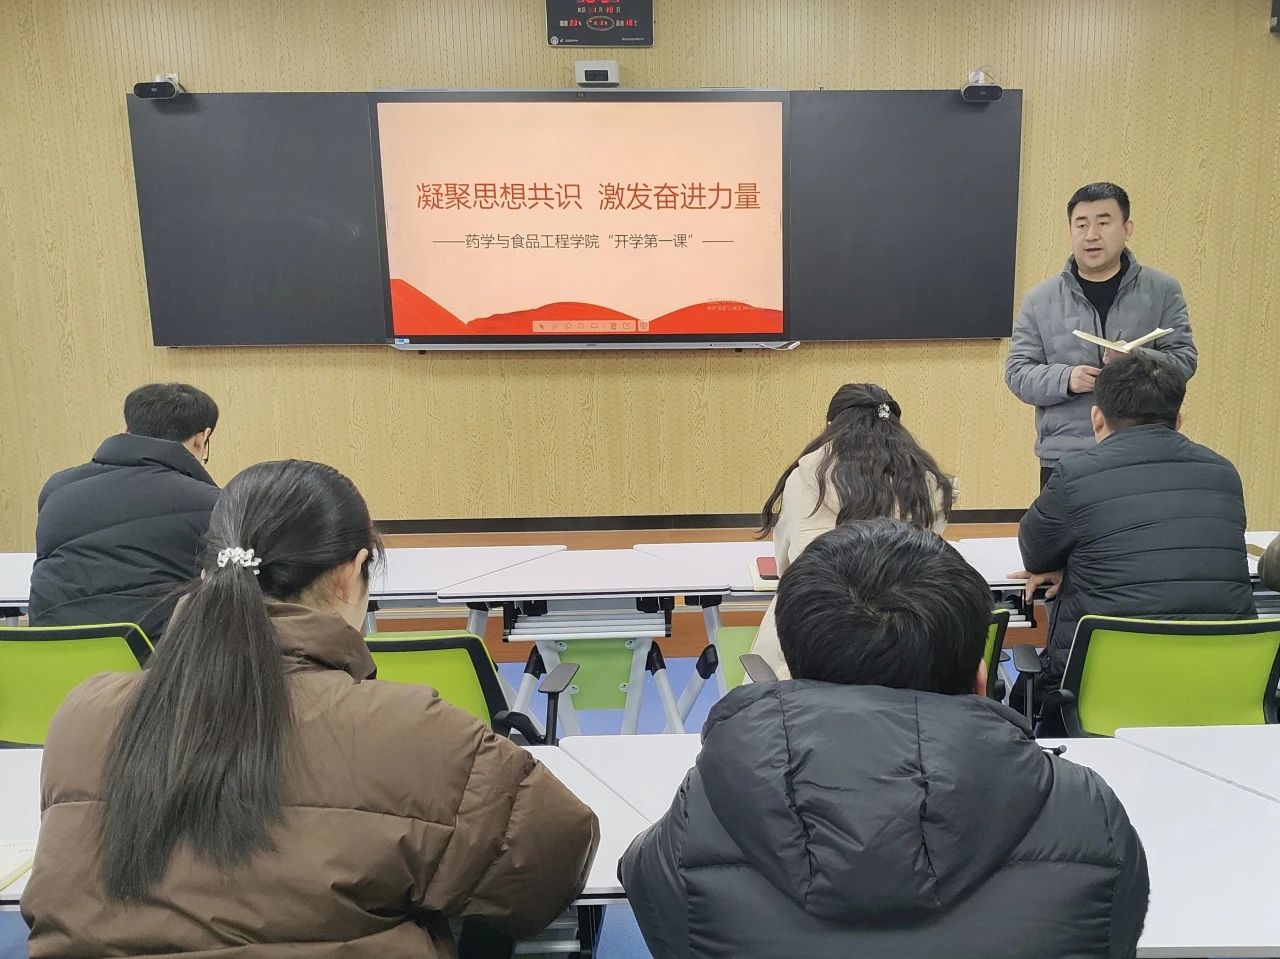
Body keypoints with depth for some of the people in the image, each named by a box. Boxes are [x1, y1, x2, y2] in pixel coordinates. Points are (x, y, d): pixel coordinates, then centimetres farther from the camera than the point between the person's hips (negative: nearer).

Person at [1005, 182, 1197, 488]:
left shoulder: (1162, 290, 7)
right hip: (1063, 458, 0)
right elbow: (1017, 372, 4)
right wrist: (1065, 379, -15)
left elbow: (1184, 358, 3)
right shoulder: (1040, 300, 7)